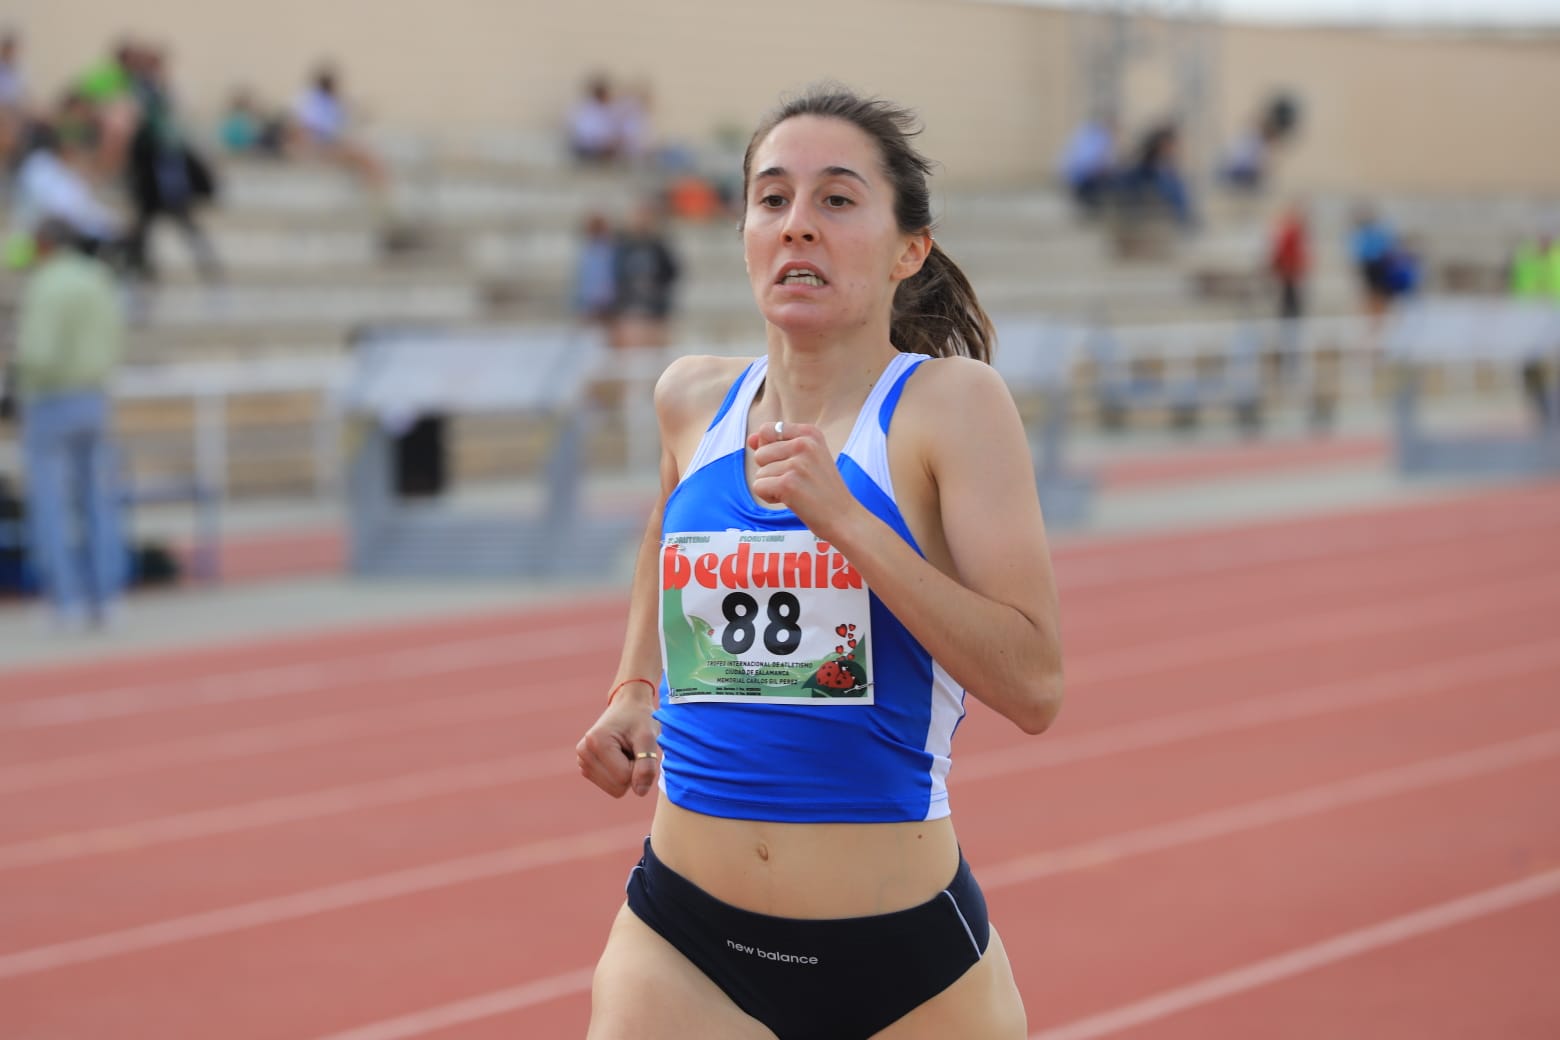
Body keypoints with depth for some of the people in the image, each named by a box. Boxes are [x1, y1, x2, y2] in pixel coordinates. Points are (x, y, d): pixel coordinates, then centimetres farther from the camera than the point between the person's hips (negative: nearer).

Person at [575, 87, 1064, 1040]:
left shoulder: (951, 401, -9)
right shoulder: (693, 399, 5)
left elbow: (1034, 685, -17)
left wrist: (843, 518, -22)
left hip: (908, 959, -3)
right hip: (683, 940, 3)